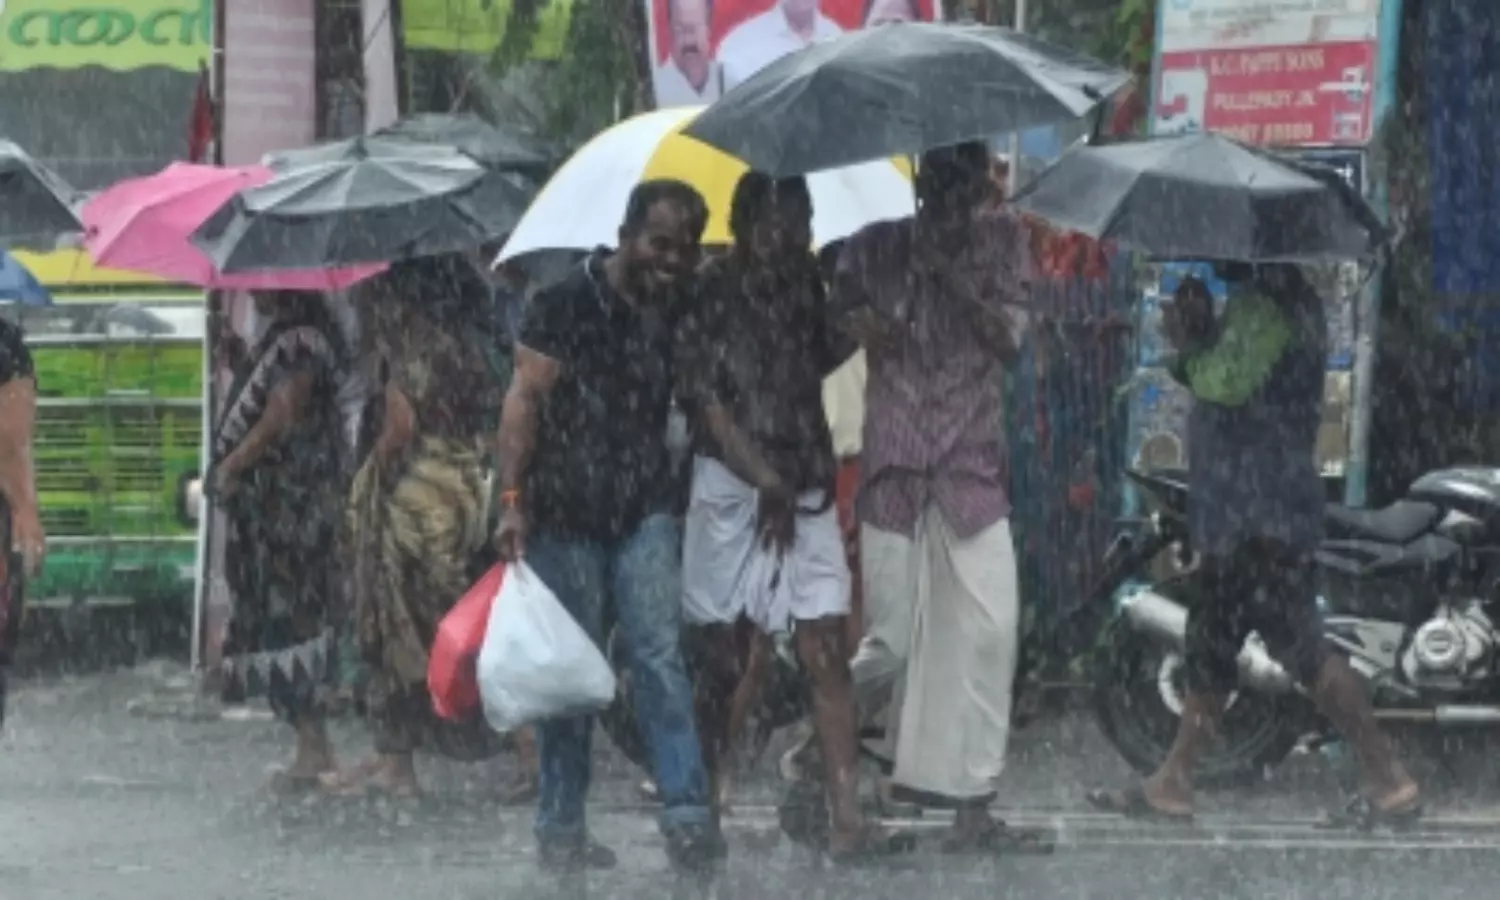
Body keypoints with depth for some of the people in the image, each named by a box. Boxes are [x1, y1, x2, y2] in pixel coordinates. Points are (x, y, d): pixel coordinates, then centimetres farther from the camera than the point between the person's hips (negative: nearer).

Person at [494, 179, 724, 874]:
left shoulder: (678, 310, 8)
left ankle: (688, 813, -15)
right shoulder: (566, 305, -5)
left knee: (660, 655, -9)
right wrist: (512, 498, -15)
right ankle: (561, 826, 11)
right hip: (566, 515, -3)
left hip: (645, 510, 3)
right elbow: (525, 399, -7)